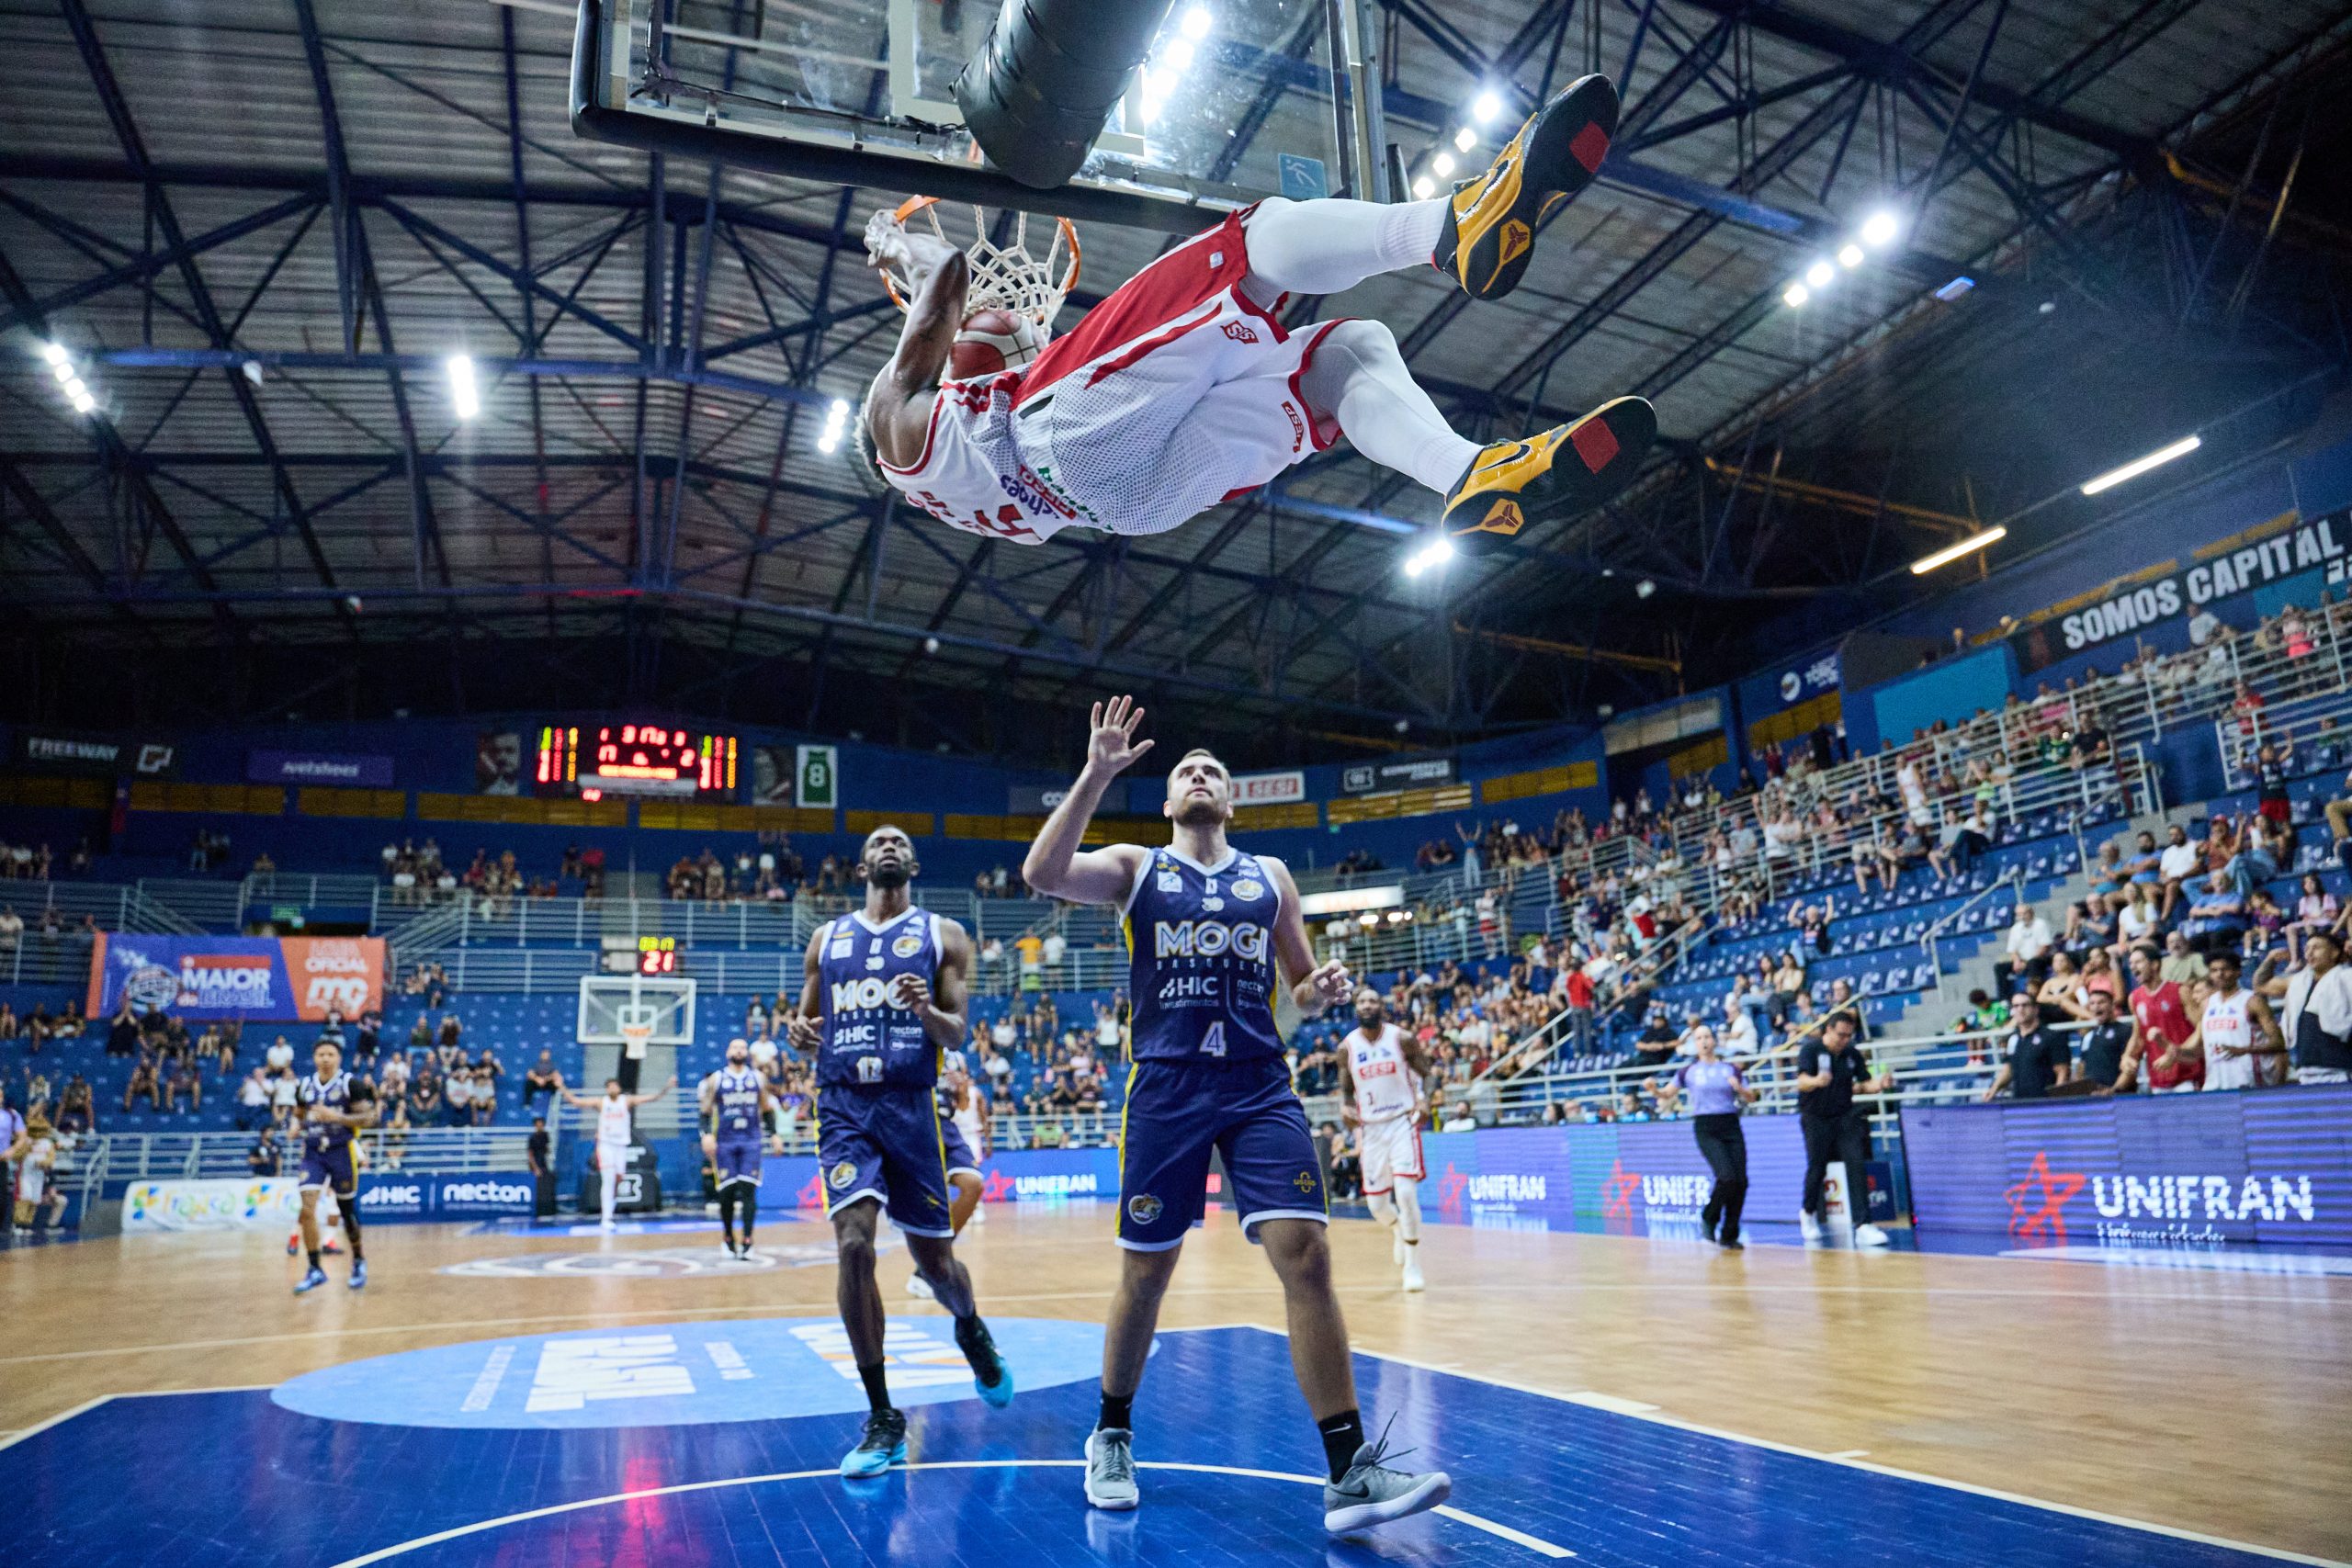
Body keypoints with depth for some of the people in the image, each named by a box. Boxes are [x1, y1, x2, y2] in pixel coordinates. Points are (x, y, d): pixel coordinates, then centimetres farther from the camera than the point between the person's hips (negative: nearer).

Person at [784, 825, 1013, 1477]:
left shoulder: (943, 935, 6)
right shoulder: (827, 938, 13)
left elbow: (957, 1035, 1)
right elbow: (805, 1021, 16)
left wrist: (927, 1011, -21)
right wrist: (798, 1033, -8)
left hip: (910, 1105, -1)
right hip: (844, 1106, 1)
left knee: (936, 1261, 6)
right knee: (853, 1246, -17)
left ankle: (971, 1330, 43)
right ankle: (882, 1419, -3)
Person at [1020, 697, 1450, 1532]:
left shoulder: (1270, 876, 14)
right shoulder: (1135, 866, 6)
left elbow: (1301, 992, 18)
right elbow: (1042, 873, -13)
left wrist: (1324, 988, -5)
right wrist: (1096, 775, -18)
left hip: (1261, 1086, 1)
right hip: (1167, 1087, -1)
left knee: (1305, 1256, -11)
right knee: (1145, 1270, 7)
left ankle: (1350, 1474, -5)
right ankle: (1111, 1436, 30)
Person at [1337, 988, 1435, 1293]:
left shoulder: (1402, 1039, -6)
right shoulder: (1347, 1047, -1)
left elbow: (1427, 1073, 2)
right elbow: (1346, 1088, 10)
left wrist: (1424, 1099, -17)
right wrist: (1345, 1108, -11)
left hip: (1402, 1122, -3)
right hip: (1370, 1127, 3)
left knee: (1405, 1191, -19)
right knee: (1376, 1203, 5)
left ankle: (1413, 1266, -4)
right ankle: (1398, 1230, 43)